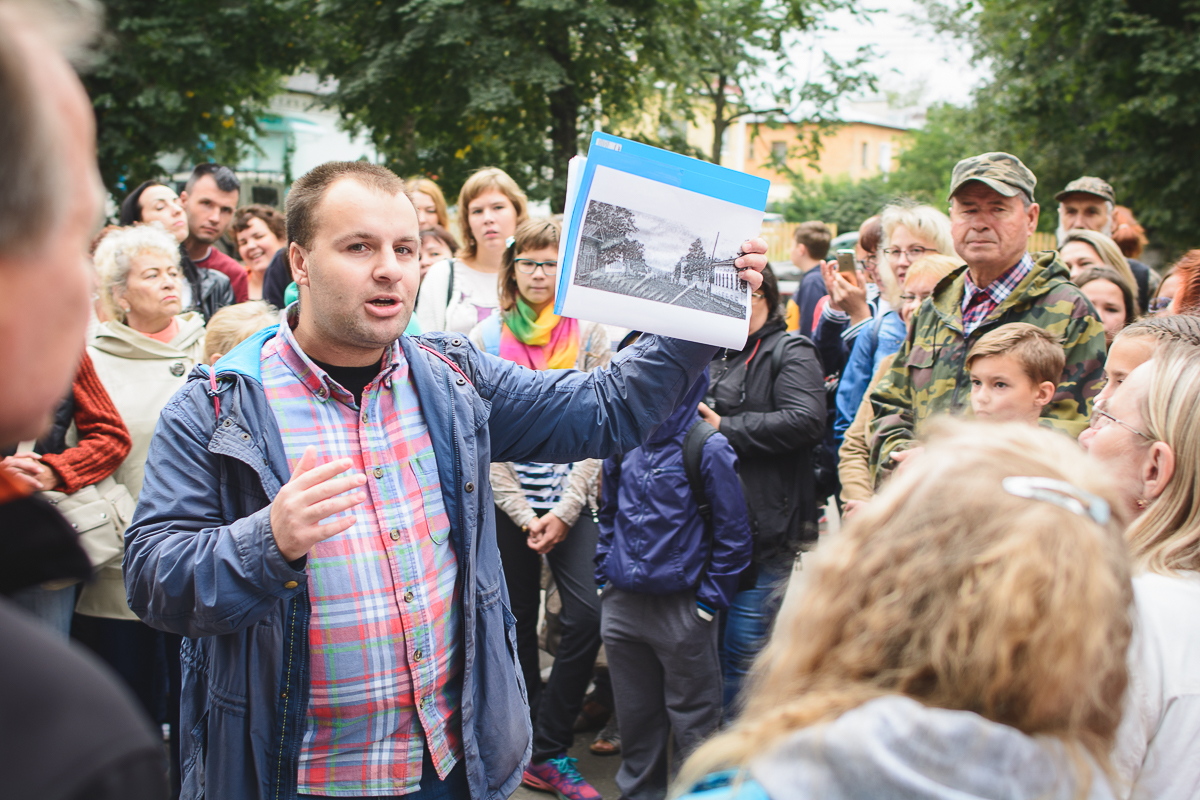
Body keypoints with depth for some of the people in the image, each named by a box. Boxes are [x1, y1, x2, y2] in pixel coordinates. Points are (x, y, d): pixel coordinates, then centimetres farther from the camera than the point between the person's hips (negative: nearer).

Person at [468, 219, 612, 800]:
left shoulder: (589, 334, 1)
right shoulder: (485, 338, 2)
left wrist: (565, 510, -9)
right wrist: (522, 514, -8)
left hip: (572, 499, 0)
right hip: (507, 502, 1)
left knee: (586, 616, -12)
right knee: (518, 624, 8)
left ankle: (548, 752, 2)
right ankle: (527, 745, 24)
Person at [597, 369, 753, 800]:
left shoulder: (708, 448, -11)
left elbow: (733, 535, -8)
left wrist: (709, 601, -8)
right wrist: (604, 577, 12)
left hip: (681, 610, -5)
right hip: (621, 604, 5)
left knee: (691, 721, 8)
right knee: (634, 716, 18)